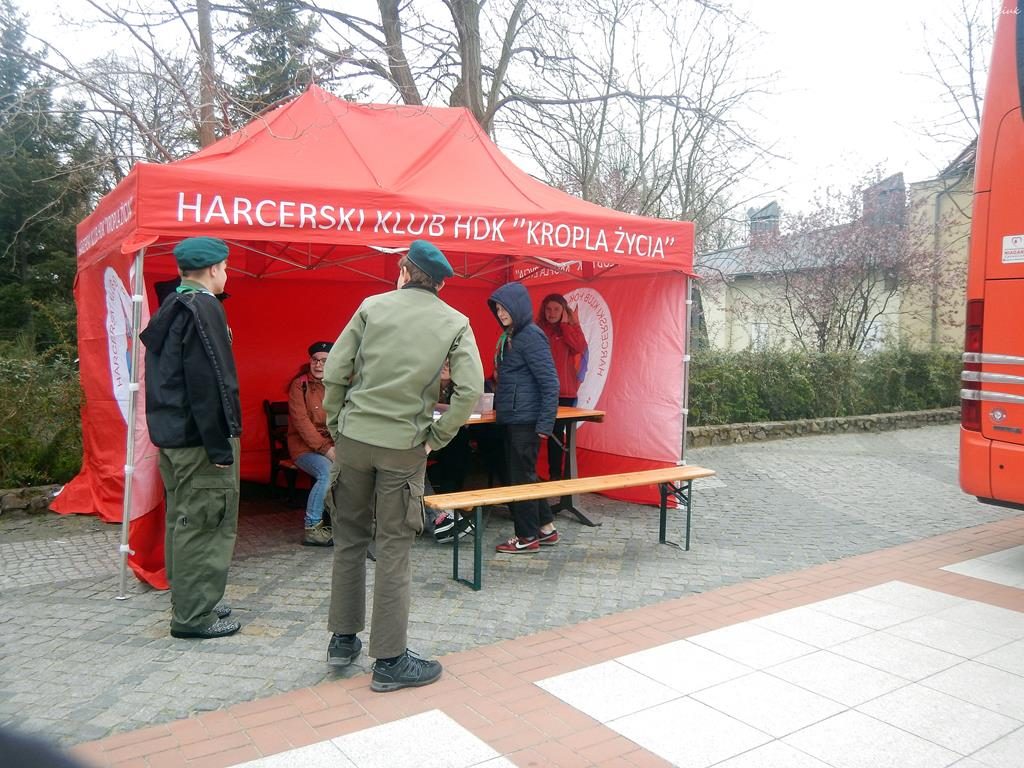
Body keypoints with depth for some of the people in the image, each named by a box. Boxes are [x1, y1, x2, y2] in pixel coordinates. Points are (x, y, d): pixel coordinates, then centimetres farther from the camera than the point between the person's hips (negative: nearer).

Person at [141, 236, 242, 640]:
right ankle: (194, 615, 5)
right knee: (205, 525, -2)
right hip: (200, 437, -10)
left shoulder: (169, 310, 14)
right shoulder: (204, 309, -16)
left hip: (172, 434, 10)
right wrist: (220, 444, -21)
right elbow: (209, 381, -22)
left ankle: (187, 602, 29)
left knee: (183, 521, 17)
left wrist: (167, 428, 21)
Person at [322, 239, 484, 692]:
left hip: (353, 438, 2)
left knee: (350, 538, 16)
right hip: (403, 447, -2)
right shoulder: (455, 323, 1)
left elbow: (334, 372, -2)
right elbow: (470, 389, -11)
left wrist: (335, 424, 9)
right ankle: (389, 660, 11)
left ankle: (343, 640, 27)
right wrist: (436, 437, -1)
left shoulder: (373, 306, 3)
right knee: (394, 549, 5)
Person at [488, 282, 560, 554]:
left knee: (522, 476, 0)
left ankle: (528, 537, 13)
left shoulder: (531, 336, -14)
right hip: (511, 418, 9)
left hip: (526, 420, -9)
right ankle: (546, 528, 27)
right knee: (520, 474, 16)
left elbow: (550, 382, -17)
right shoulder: (509, 337, 11)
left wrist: (545, 424, -19)